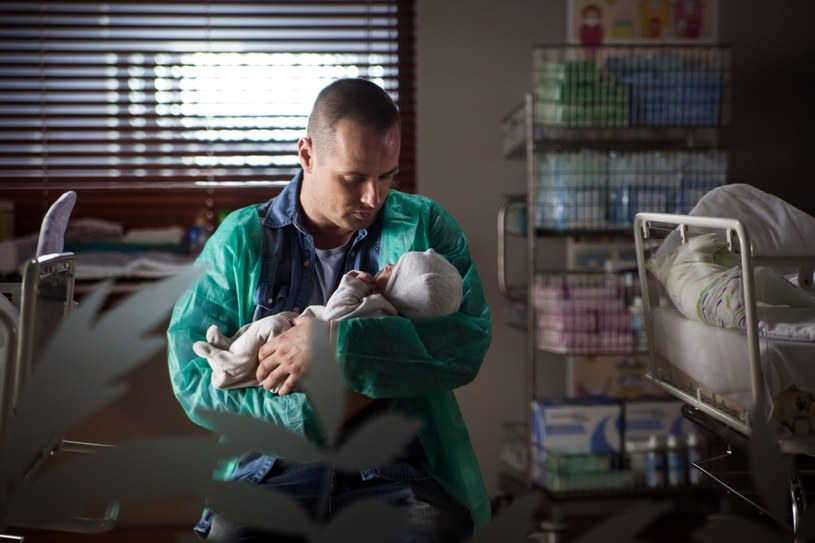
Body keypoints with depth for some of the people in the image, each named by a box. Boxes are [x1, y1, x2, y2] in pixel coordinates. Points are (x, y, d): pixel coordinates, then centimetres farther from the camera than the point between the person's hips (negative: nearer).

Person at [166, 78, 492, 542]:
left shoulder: (426, 227, 8)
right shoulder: (240, 239, 7)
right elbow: (192, 375, 1)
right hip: (275, 467, 1)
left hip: (398, 469, 0)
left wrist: (336, 342, -17)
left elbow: (470, 342, -7)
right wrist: (314, 408, -10)